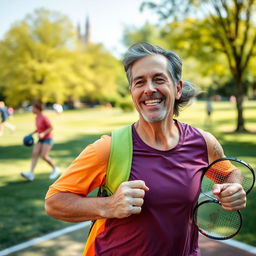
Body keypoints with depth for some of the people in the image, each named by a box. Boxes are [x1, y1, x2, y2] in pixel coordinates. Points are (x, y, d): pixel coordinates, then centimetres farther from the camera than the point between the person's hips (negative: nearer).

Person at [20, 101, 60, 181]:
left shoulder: (44, 118, -18)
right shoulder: (37, 117, 6)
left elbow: (51, 128, -15)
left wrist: (43, 134, -26)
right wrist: (32, 133, 10)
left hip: (48, 139, -8)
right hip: (41, 139, 8)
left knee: (44, 156, -12)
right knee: (34, 154, -6)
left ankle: (55, 169, 10)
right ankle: (31, 173, -11)